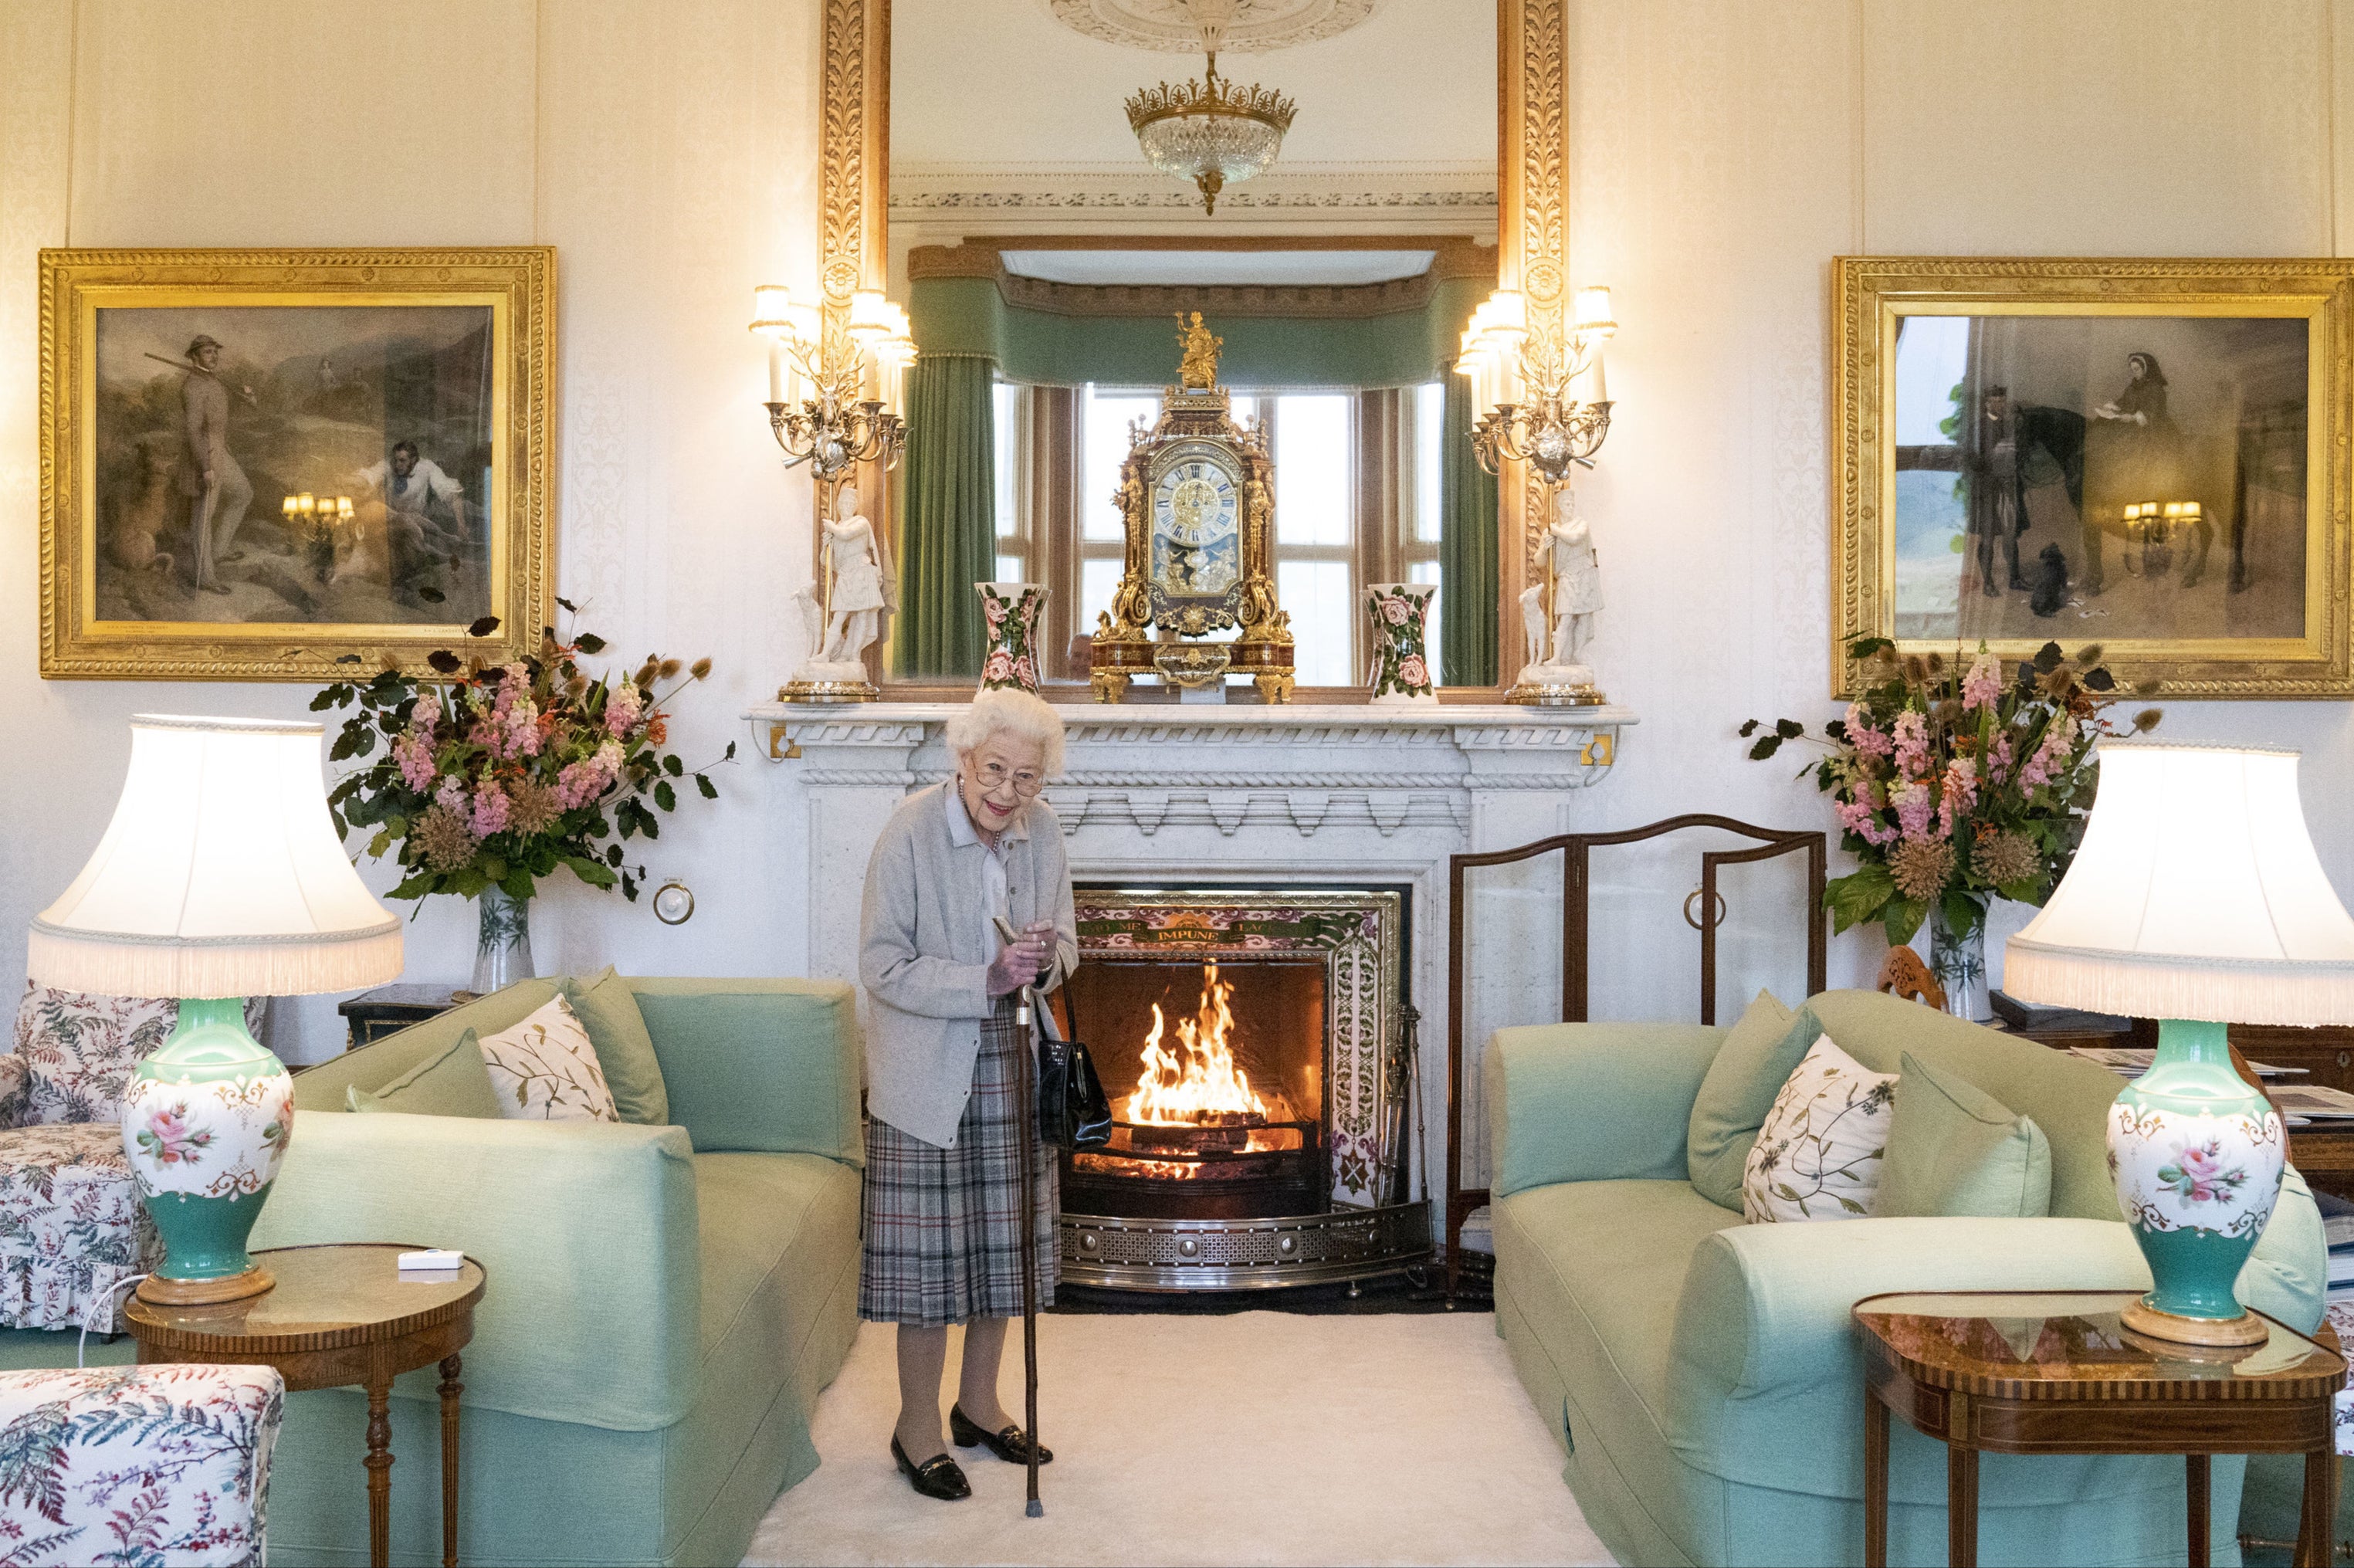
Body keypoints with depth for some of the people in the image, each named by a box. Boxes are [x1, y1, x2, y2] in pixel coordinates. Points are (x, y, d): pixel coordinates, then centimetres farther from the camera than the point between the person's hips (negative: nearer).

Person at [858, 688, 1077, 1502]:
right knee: (929, 1248, 0)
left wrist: (1046, 958, -14)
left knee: (1002, 1239, 14)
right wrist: (987, 981, -26)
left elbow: (1065, 942, 10)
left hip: (1011, 1066, 5)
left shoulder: (1042, 831, -1)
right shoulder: (910, 831, -17)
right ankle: (917, 1426, 18)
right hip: (927, 1071, -5)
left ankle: (978, 1403, 32)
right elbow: (883, 967, -17)